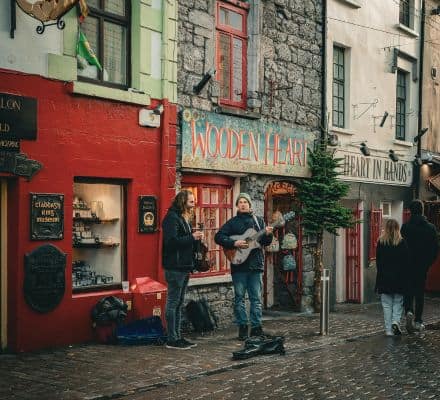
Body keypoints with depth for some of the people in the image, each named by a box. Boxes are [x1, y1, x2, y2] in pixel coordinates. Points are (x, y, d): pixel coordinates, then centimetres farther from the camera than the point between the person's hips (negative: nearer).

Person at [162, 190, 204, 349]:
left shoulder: (183, 218, 19)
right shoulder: (172, 218, -12)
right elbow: (171, 241, -22)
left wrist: (195, 238, 5)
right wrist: (192, 237, -18)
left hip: (184, 267, 10)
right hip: (175, 267, -10)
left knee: (179, 303, 12)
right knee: (173, 303, -5)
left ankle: (177, 337, 18)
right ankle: (172, 340, 0)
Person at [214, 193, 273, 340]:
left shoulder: (259, 221, 12)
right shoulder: (232, 222, 4)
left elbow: (265, 242, 9)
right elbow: (218, 237, -4)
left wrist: (268, 235, -12)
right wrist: (234, 243, -16)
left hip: (256, 264, 2)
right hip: (239, 264, -2)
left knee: (256, 298, 4)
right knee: (239, 298, 2)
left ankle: (256, 327, 9)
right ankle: (242, 327, 9)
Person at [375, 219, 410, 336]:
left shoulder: (380, 242, -4)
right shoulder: (402, 243, -6)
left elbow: (378, 262, 0)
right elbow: (406, 262, -3)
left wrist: (381, 273, 9)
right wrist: (405, 277, 4)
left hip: (384, 278, 1)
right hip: (399, 277, 0)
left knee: (387, 304, 5)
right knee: (398, 302, 12)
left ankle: (389, 330, 5)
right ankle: (396, 321, -8)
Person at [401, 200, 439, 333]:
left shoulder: (405, 227, -9)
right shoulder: (430, 228, -2)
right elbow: (435, 248, 1)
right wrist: (428, 262, 12)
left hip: (408, 265, -1)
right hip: (423, 266, 2)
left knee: (408, 291, 10)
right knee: (420, 292, 10)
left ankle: (409, 311, -15)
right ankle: (418, 321, 12)